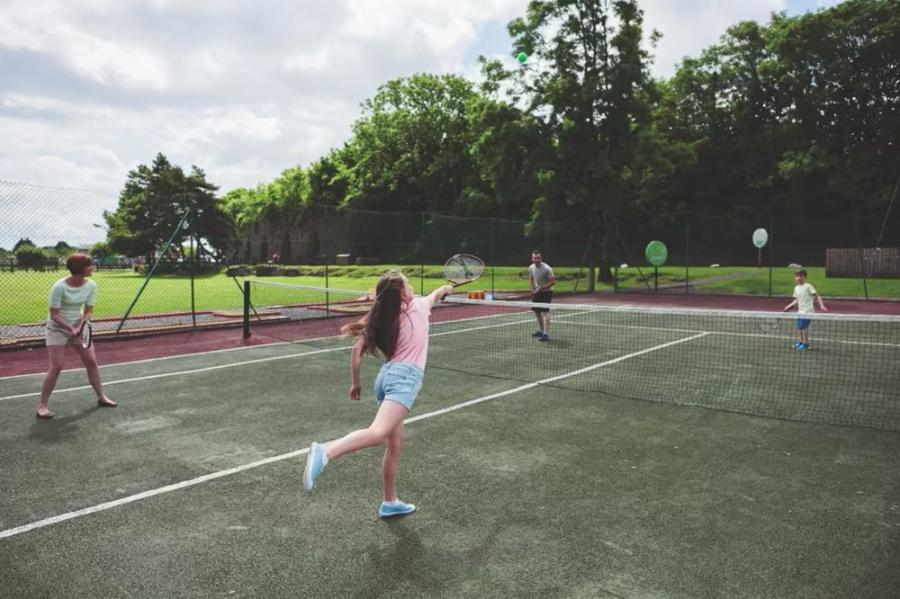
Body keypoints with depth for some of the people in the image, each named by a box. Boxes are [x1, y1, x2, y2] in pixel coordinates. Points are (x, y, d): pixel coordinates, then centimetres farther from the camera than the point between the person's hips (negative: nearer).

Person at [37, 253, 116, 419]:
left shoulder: (91, 285, -10)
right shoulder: (59, 287, -24)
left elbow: (88, 311, -6)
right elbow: (54, 315, -21)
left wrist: (80, 326, -23)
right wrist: (70, 328, -32)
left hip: (79, 327, 5)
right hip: (57, 329, -5)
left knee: (91, 361, 6)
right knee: (56, 367, -11)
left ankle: (101, 397, 20)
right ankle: (42, 405, 2)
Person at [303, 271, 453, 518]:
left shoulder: (381, 320, 14)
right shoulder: (419, 306, 7)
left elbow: (356, 351, 9)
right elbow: (435, 294, 30)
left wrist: (355, 383, 19)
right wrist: (445, 288, 53)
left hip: (386, 375, 7)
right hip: (405, 377, -7)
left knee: (395, 445, 17)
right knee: (377, 433, -25)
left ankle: (389, 503, 28)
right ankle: (325, 452, -47)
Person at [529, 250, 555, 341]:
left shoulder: (547, 268, -22)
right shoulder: (531, 268, -2)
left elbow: (553, 281, -20)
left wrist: (542, 287, -28)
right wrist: (533, 289, 5)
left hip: (546, 292, -7)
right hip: (537, 292, 7)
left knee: (544, 312, -17)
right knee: (537, 311, 15)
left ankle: (546, 334, -21)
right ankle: (541, 330, 32)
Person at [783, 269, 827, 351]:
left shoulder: (808, 286, -8)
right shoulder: (796, 288, 12)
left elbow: (817, 296, -9)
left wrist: (821, 305, -19)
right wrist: (789, 306, 12)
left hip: (807, 311, -7)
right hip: (800, 310, 7)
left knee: (803, 326, -10)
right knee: (799, 327, 10)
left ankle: (805, 343, -1)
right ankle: (801, 341, 24)